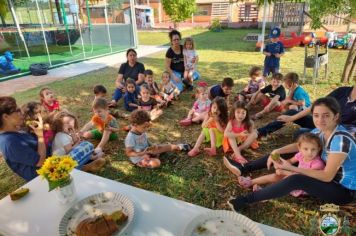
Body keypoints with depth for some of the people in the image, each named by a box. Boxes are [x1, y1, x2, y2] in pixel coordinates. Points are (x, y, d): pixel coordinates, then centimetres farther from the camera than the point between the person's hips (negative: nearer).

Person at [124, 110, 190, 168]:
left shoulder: (142, 132, -3)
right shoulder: (130, 138, -29)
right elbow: (128, 153, -27)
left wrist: (152, 147, -5)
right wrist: (142, 153, -37)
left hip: (147, 151, 8)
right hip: (139, 159, -8)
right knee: (156, 163, -28)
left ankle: (179, 147, 17)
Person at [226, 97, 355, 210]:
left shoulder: (341, 139, -30)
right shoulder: (320, 130, -6)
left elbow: (327, 176, -29)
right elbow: (298, 146, 4)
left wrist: (292, 168, -30)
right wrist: (276, 152, -12)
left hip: (344, 190, -8)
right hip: (326, 177, 8)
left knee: (296, 180, -35)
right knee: (279, 154, 3)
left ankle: (244, 201, -26)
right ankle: (243, 169, 4)